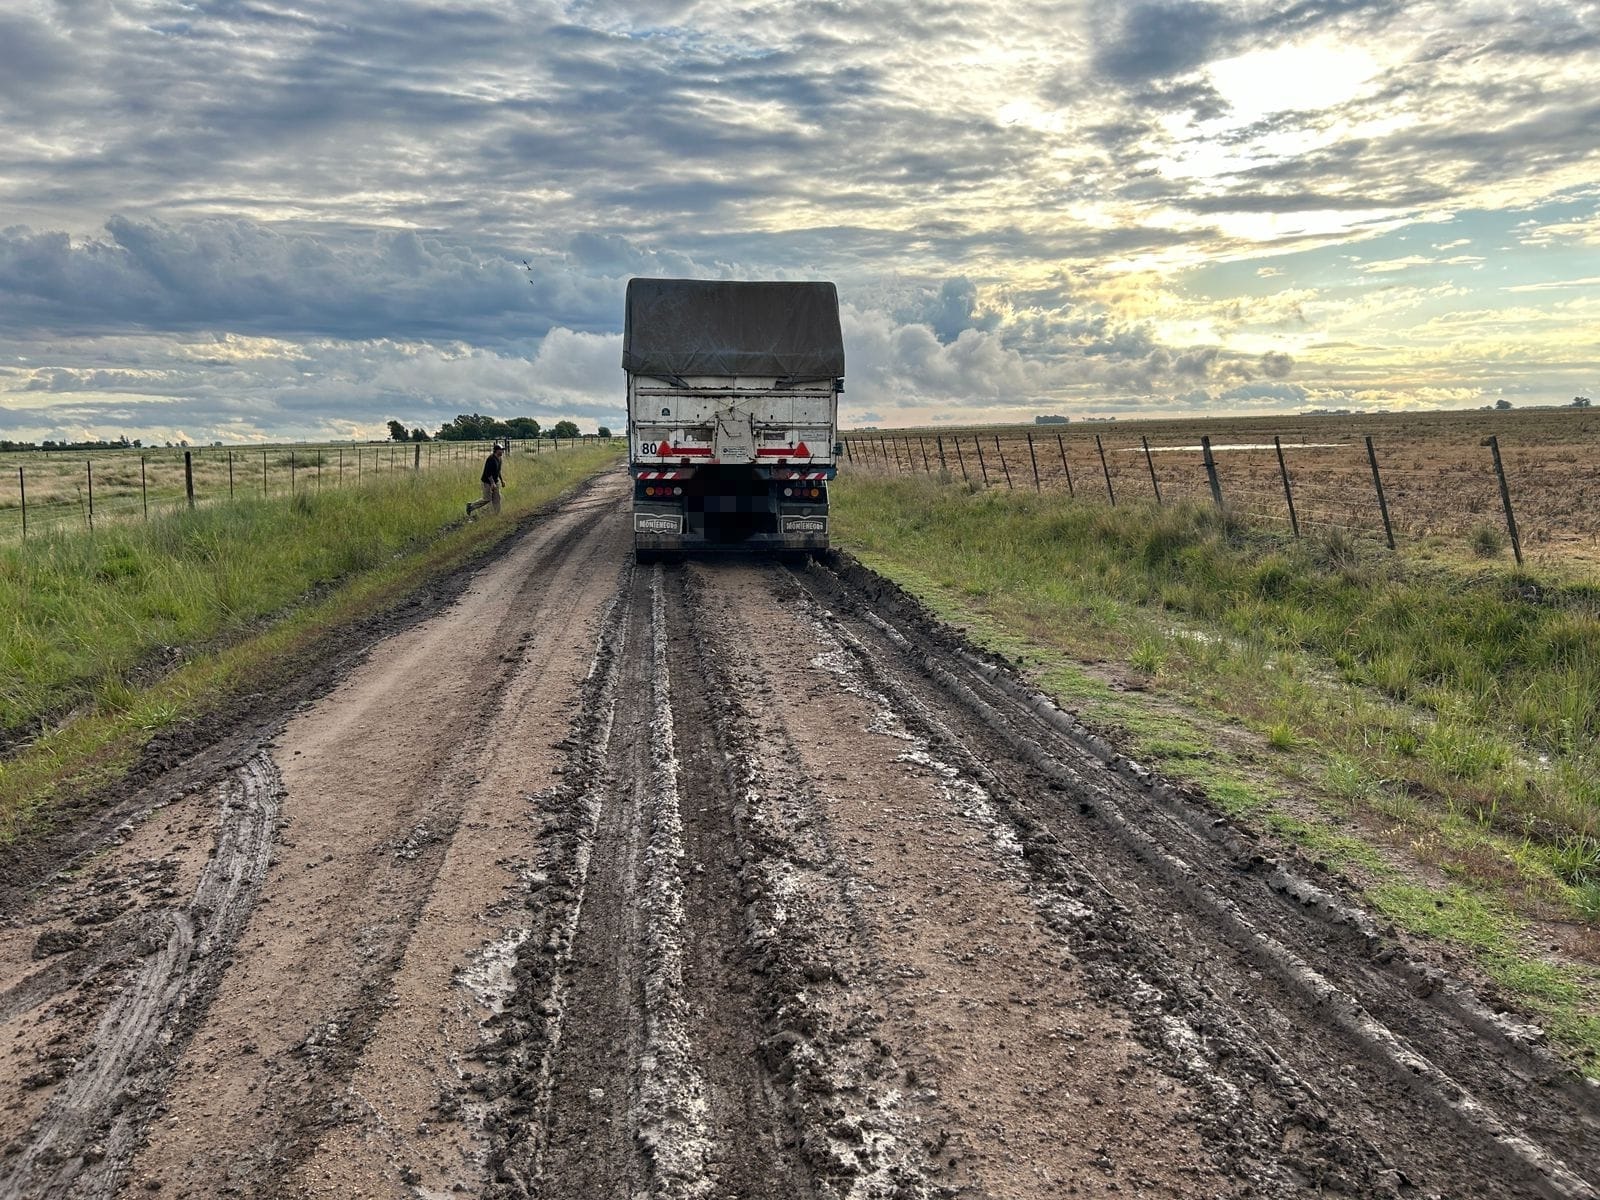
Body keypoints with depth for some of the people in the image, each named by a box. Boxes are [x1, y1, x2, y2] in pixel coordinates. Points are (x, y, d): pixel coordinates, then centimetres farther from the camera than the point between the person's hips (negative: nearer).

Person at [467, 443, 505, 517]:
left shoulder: (499, 459, 8)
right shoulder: (491, 459, -22)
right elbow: (488, 472, -26)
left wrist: (502, 480, 17)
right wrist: (492, 483, -27)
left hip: (495, 482, 9)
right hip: (487, 482, -9)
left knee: (496, 499, 6)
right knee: (487, 499, -3)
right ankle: (471, 506, 13)